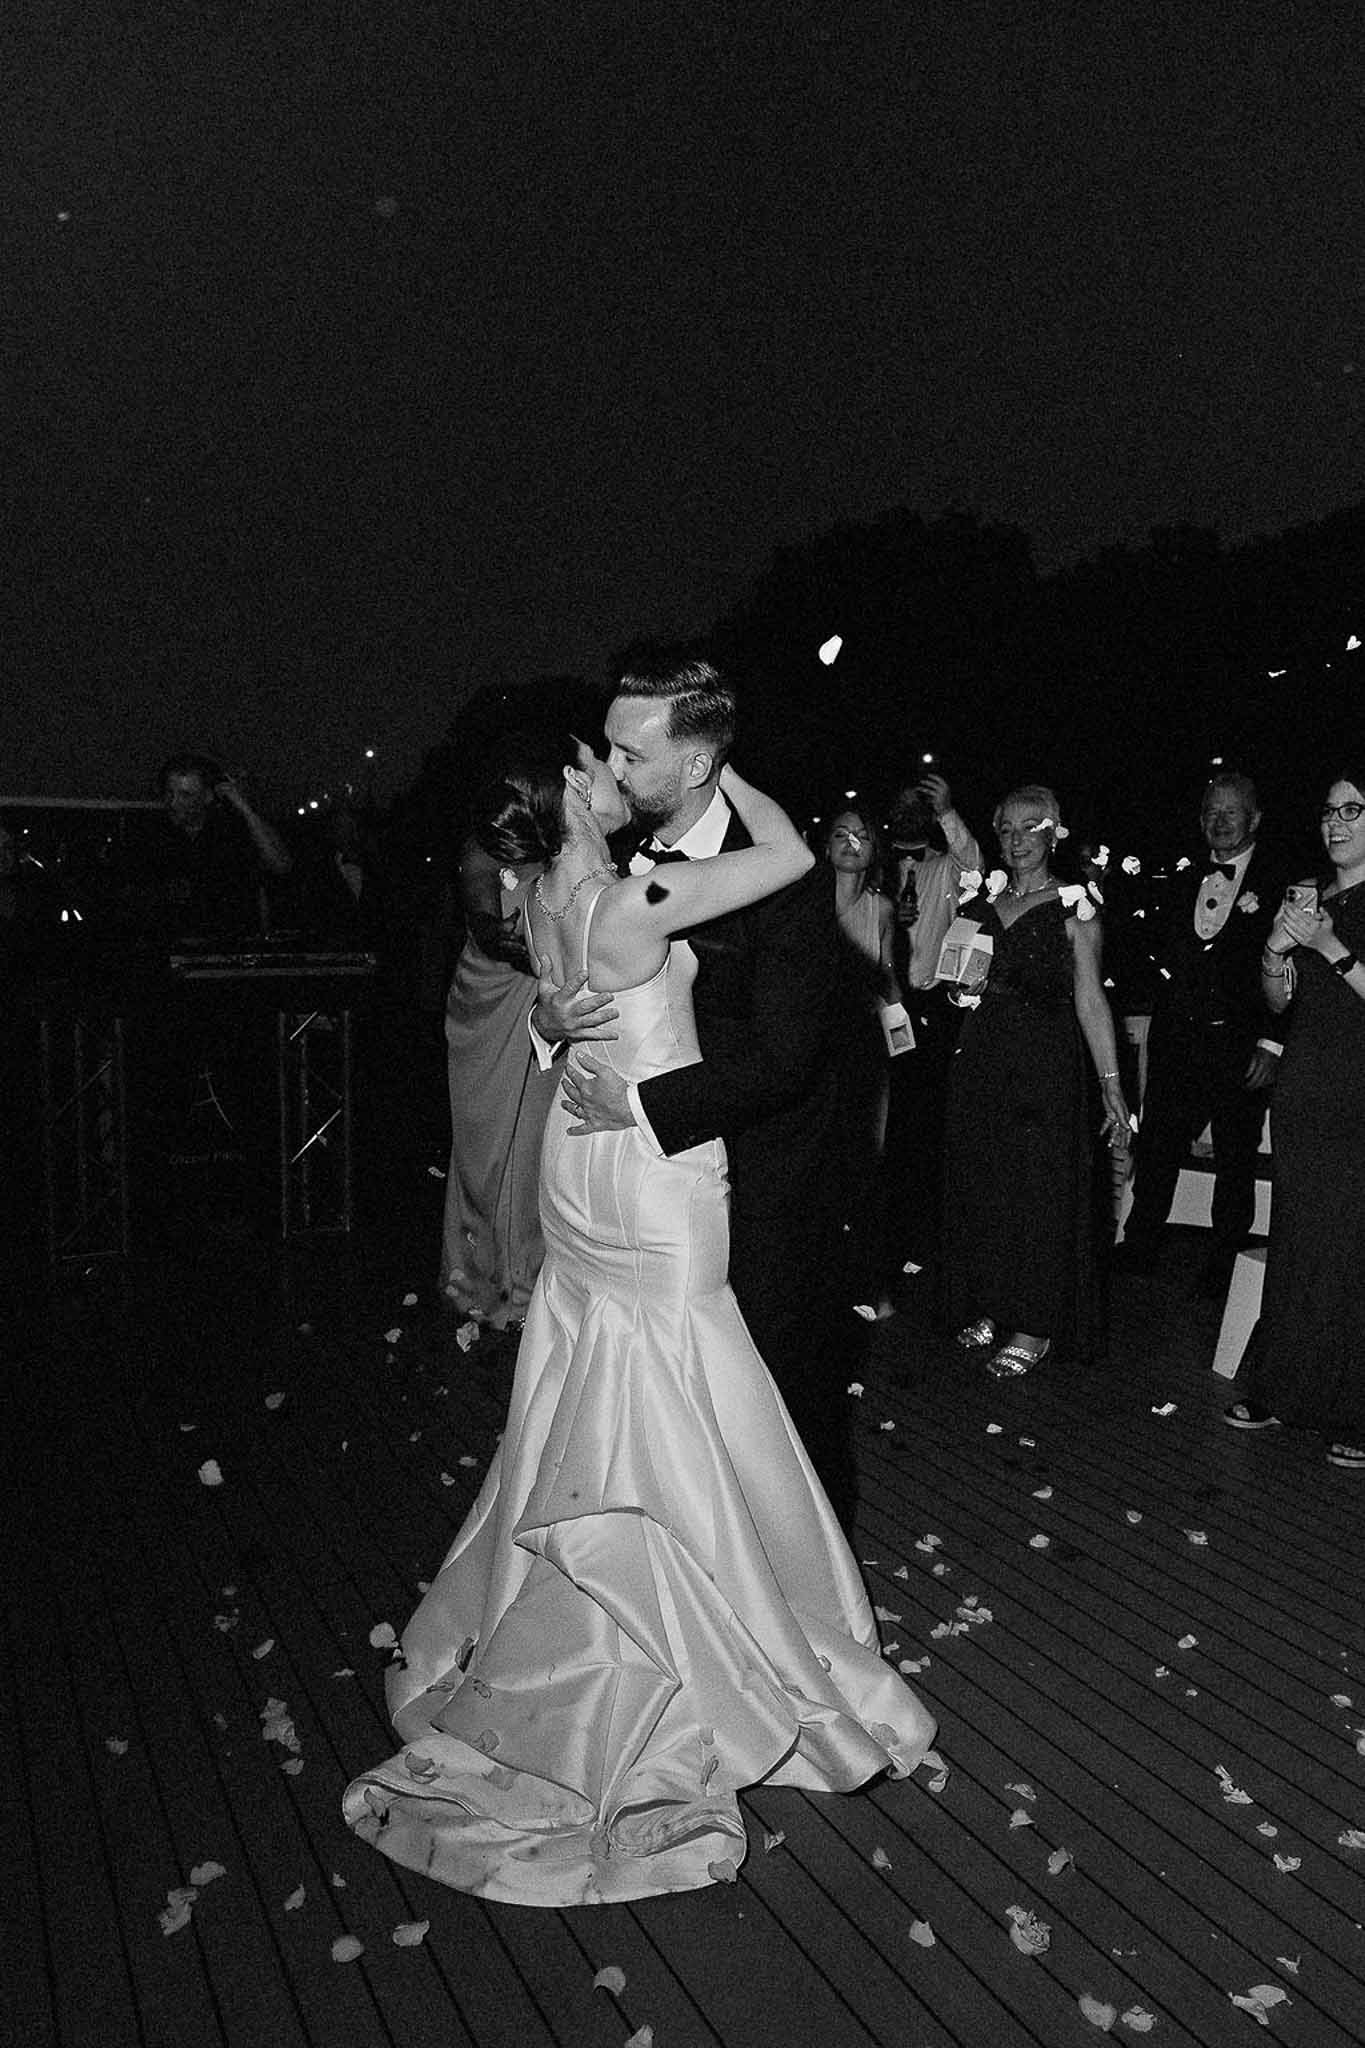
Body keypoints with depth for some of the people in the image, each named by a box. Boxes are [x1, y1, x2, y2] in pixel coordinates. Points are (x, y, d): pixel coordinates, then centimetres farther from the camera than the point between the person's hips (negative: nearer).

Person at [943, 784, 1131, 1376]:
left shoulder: (1073, 909, -3)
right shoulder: (982, 901, 11)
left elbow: (1090, 1000, -7)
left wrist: (1111, 1082, -11)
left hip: (1046, 1064, -5)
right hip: (982, 1058, 5)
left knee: (1039, 1184, -2)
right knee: (979, 1181, 8)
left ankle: (1036, 1325, 9)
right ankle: (990, 1305, 22)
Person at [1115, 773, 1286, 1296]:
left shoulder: (1280, 882, -5)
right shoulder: (1186, 881, 13)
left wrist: (1271, 1042, -14)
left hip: (1239, 1048, -4)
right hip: (1177, 1043, 5)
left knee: (1235, 1160, 7)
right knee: (1155, 1149, 8)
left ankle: (1225, 1269, 20)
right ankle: (1138, 1250, 21)